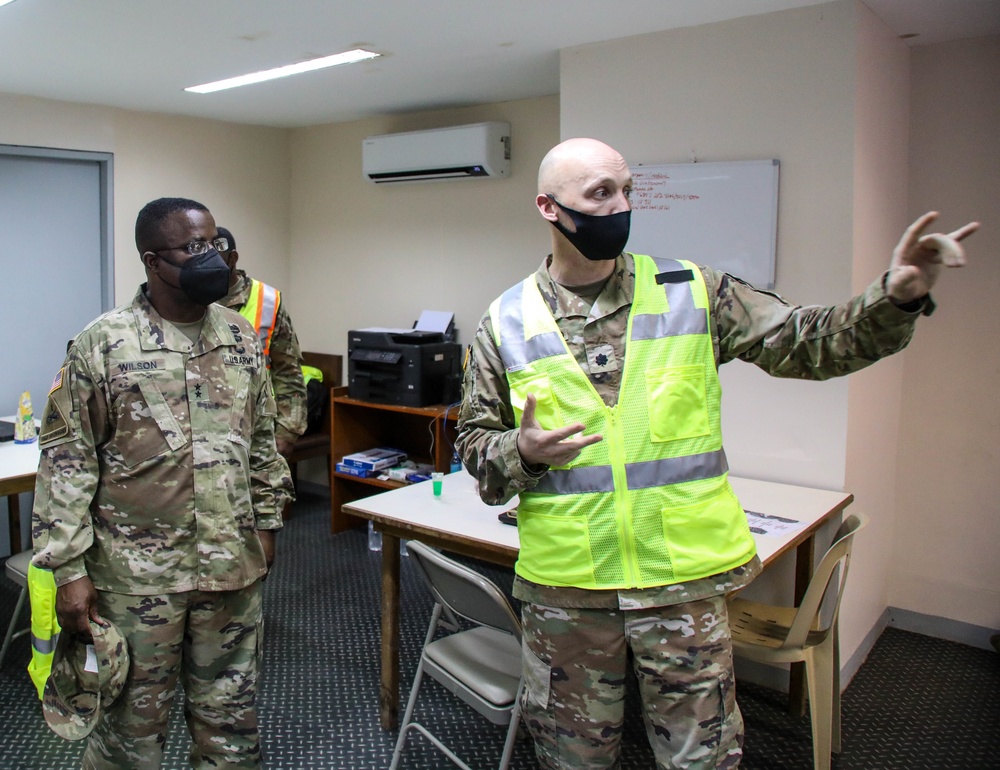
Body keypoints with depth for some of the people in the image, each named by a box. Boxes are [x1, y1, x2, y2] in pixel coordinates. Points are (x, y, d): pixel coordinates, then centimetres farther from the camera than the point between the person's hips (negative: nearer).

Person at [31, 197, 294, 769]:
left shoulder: (241, 336, 5)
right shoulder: (104, 343, -9)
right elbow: (67, 460, -8)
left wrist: (266, 522, 12)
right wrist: (70, 568, -10)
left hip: (233, 566, 4)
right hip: (137, 572, -3)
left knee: (231, 716, 17)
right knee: (135, 721, 13)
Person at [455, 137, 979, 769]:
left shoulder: (691, 292, 0)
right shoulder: (507, 321, 0)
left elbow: (809, 343, -1)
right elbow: (475, 440, 5)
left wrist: (898, 298, -17)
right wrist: (520, 452, -17)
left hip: (684, 580, 0)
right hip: (564, 587, 1)